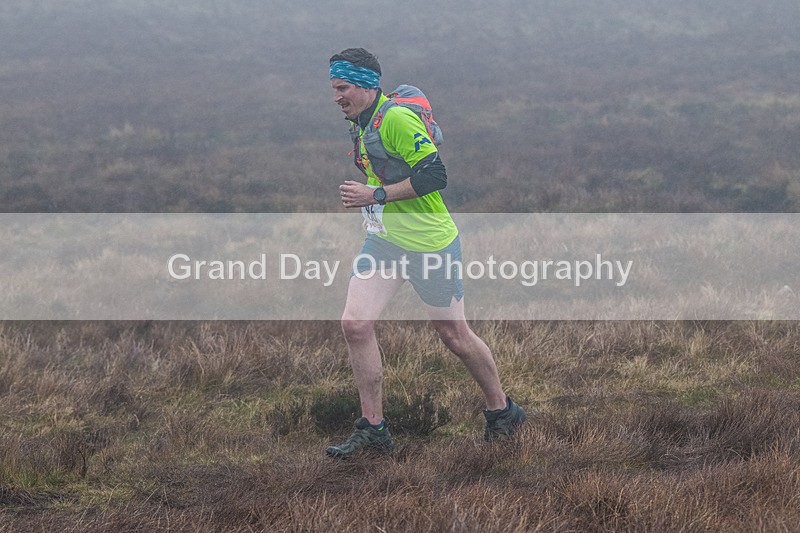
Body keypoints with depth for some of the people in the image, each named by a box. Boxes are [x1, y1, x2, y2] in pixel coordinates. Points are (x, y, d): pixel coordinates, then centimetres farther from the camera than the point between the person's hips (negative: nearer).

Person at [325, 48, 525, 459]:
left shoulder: (397, 119, -19)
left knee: (454, 335, 4)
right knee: (354, 324, -6)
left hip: (428, 244, -8)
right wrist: (360, 197, 12)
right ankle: (372, 429, 1)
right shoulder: (358, 123, 11)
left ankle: (502, 411, 25)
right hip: (382, 241, 8)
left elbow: (434, 175, -24)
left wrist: (375, 195, -23)